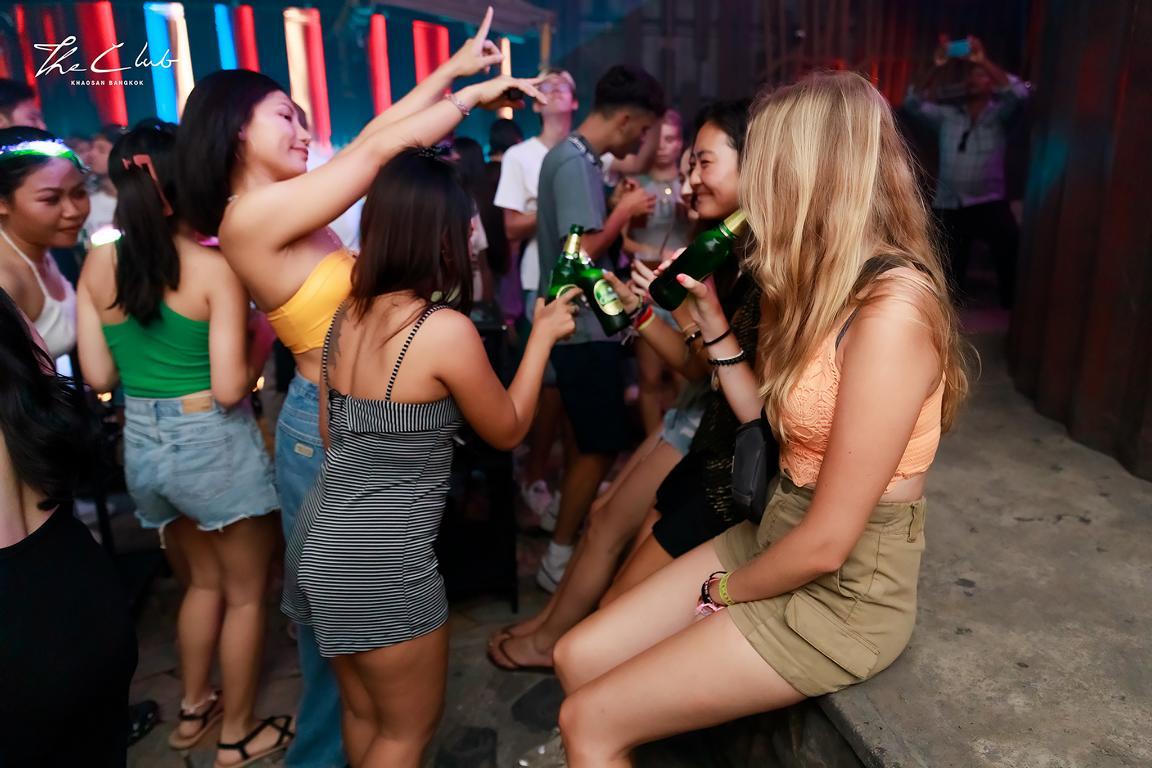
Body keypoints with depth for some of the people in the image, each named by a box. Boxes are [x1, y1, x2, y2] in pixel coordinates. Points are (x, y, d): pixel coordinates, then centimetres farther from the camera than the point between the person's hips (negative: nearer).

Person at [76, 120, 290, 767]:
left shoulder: (97, 265, -1)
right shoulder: (214, 268, -16)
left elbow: (99, 376, 3)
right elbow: (229, 389, -19)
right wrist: (264, 342, -2)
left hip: (143, 444, 6)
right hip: (214, 444, -6)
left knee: (206, 578, 27)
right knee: (247, 592, 15)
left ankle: (194, 709, 43)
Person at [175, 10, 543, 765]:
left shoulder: (284, 208, 7)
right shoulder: (251, 216, -19)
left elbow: (370, 137, 9)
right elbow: (377, 150, -19)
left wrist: (453, 70, 9)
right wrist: (473, 95, -7)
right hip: (330, 427, -9)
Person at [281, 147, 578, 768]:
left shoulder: (349, 312, 1)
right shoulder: (445, 328, -21)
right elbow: (507, 432, -5)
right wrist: (543, 335, 2)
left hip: (322, 539, 8)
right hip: (382, 559, -7)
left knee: (363, 713, 27)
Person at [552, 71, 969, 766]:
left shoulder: (892, 309, -26)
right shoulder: (833, 284, 4)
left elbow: (825, 543, -24)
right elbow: (768, 417, 9)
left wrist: (723, 591, -7)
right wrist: (710, 314, 6)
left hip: (844, 595, -8)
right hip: (776, 539, 8)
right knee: (579, 658, 5)